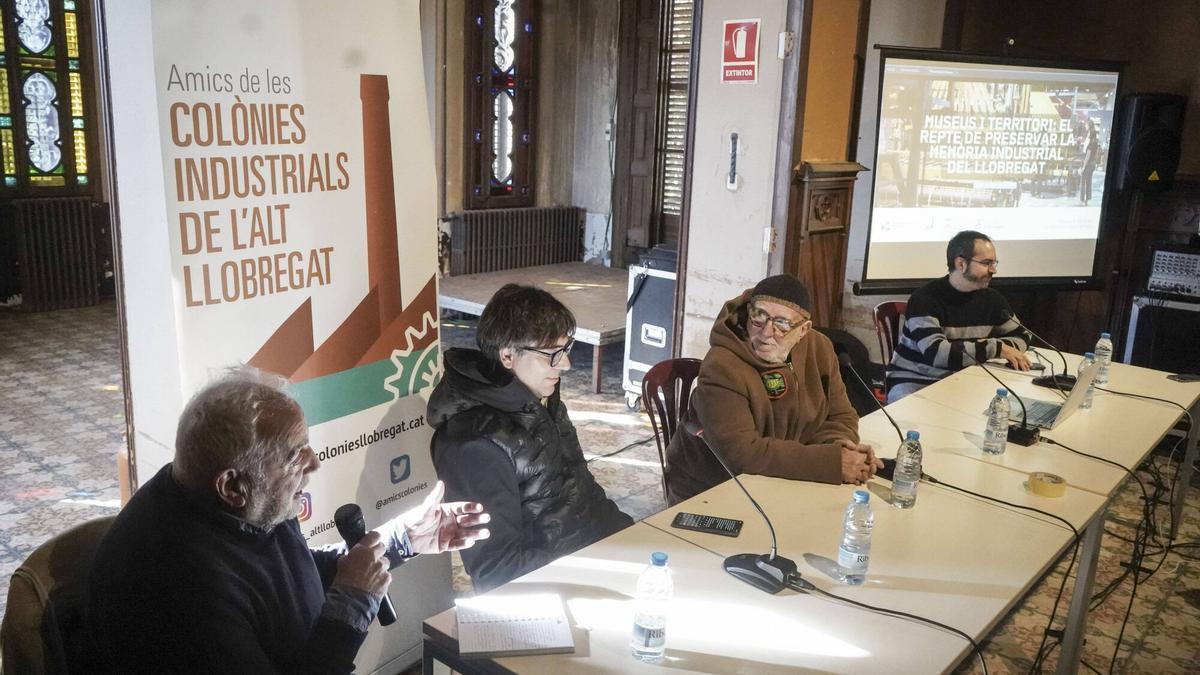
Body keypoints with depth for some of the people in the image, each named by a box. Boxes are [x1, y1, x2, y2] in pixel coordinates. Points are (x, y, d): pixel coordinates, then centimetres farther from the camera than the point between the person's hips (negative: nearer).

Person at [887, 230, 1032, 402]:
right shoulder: (925, 299, -16)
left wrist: (1006, 349, -10)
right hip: (914, 381, -6)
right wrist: (995, 349, -23)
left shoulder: (991, 298, 3)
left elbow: (1021, 337, 14)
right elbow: (935, 353, -27)